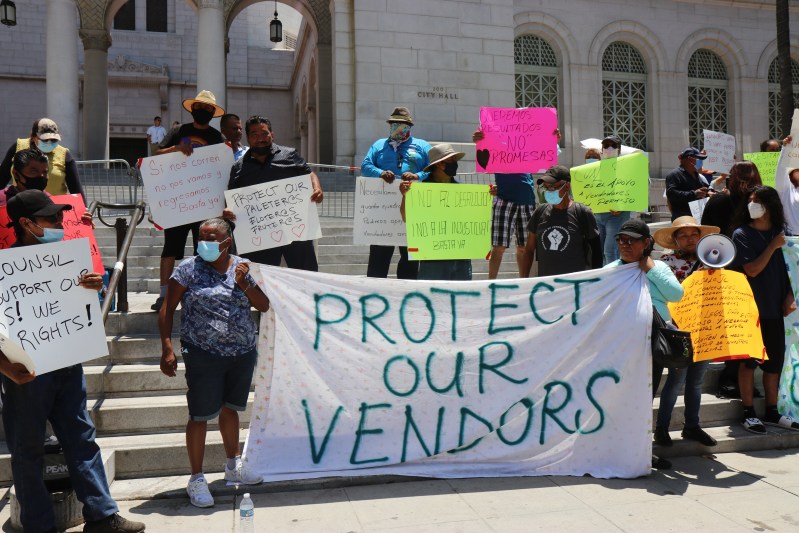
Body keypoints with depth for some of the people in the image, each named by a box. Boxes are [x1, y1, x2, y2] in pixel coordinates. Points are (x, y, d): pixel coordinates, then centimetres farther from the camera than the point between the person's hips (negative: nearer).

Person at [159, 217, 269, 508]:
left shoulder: (242, 266, 4)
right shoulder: (189, 268, -5)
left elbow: (264, 305, 2)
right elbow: (167, 310, -5)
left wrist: (243, 282, -13)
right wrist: (167, 349, -12)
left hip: (243, 353, 4)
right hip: (204, 356, -4)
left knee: (230, 408, 19)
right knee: (201, 415, 1)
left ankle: (233, 465, 37)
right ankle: (196, 478, 17)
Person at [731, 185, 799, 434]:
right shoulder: (742, 235, -5)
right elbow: (752, 269, -12)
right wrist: (773, 246, -13)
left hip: (774, 308, 5)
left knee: (774, 359, 11)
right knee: (749, 360, 1)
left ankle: (771, 412, 23)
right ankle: (748, 413, 10)